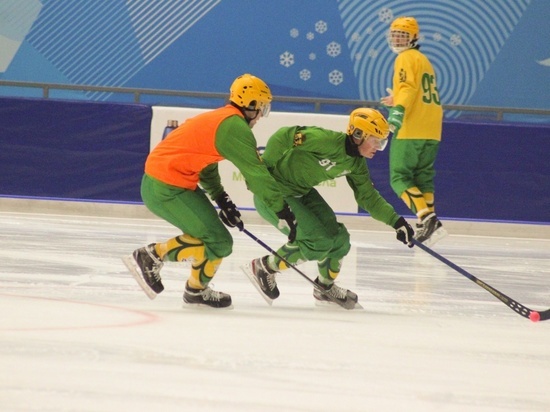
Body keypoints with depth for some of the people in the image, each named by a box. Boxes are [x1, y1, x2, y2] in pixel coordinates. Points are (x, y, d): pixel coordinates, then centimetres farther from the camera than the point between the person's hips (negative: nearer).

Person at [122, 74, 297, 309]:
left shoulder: (218, 119, 17)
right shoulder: (235, 127, -13)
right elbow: (256, 173, -15)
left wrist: (222, 200, 22)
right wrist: (283, 211, -10)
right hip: (167, 190, -10)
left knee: (213, 234, 18)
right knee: (218, 243, -10)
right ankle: (152, 255, -7)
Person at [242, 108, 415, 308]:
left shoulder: (356, 163, 0)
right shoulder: (328, 141, -27)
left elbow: (368, 197, 10)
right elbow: (282, 137, -26)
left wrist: (396, 221, 1)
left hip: (301, 192, 9)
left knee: (338, 239, 4)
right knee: (318, 241, -16)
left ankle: (325, 288, 28)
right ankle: (263, 268, 0)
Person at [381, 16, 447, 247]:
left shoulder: (406, 58, -4)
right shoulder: (424, 60, 24)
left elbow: (408, 87, -22)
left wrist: (398, 110, -34)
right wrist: (398, 102, 39)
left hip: (411, 130, -9)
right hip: (431, 132, 9)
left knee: (399, 177, -6)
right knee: (422, 178, 13)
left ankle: (427, 218, -22)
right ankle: (428, 226, 5)